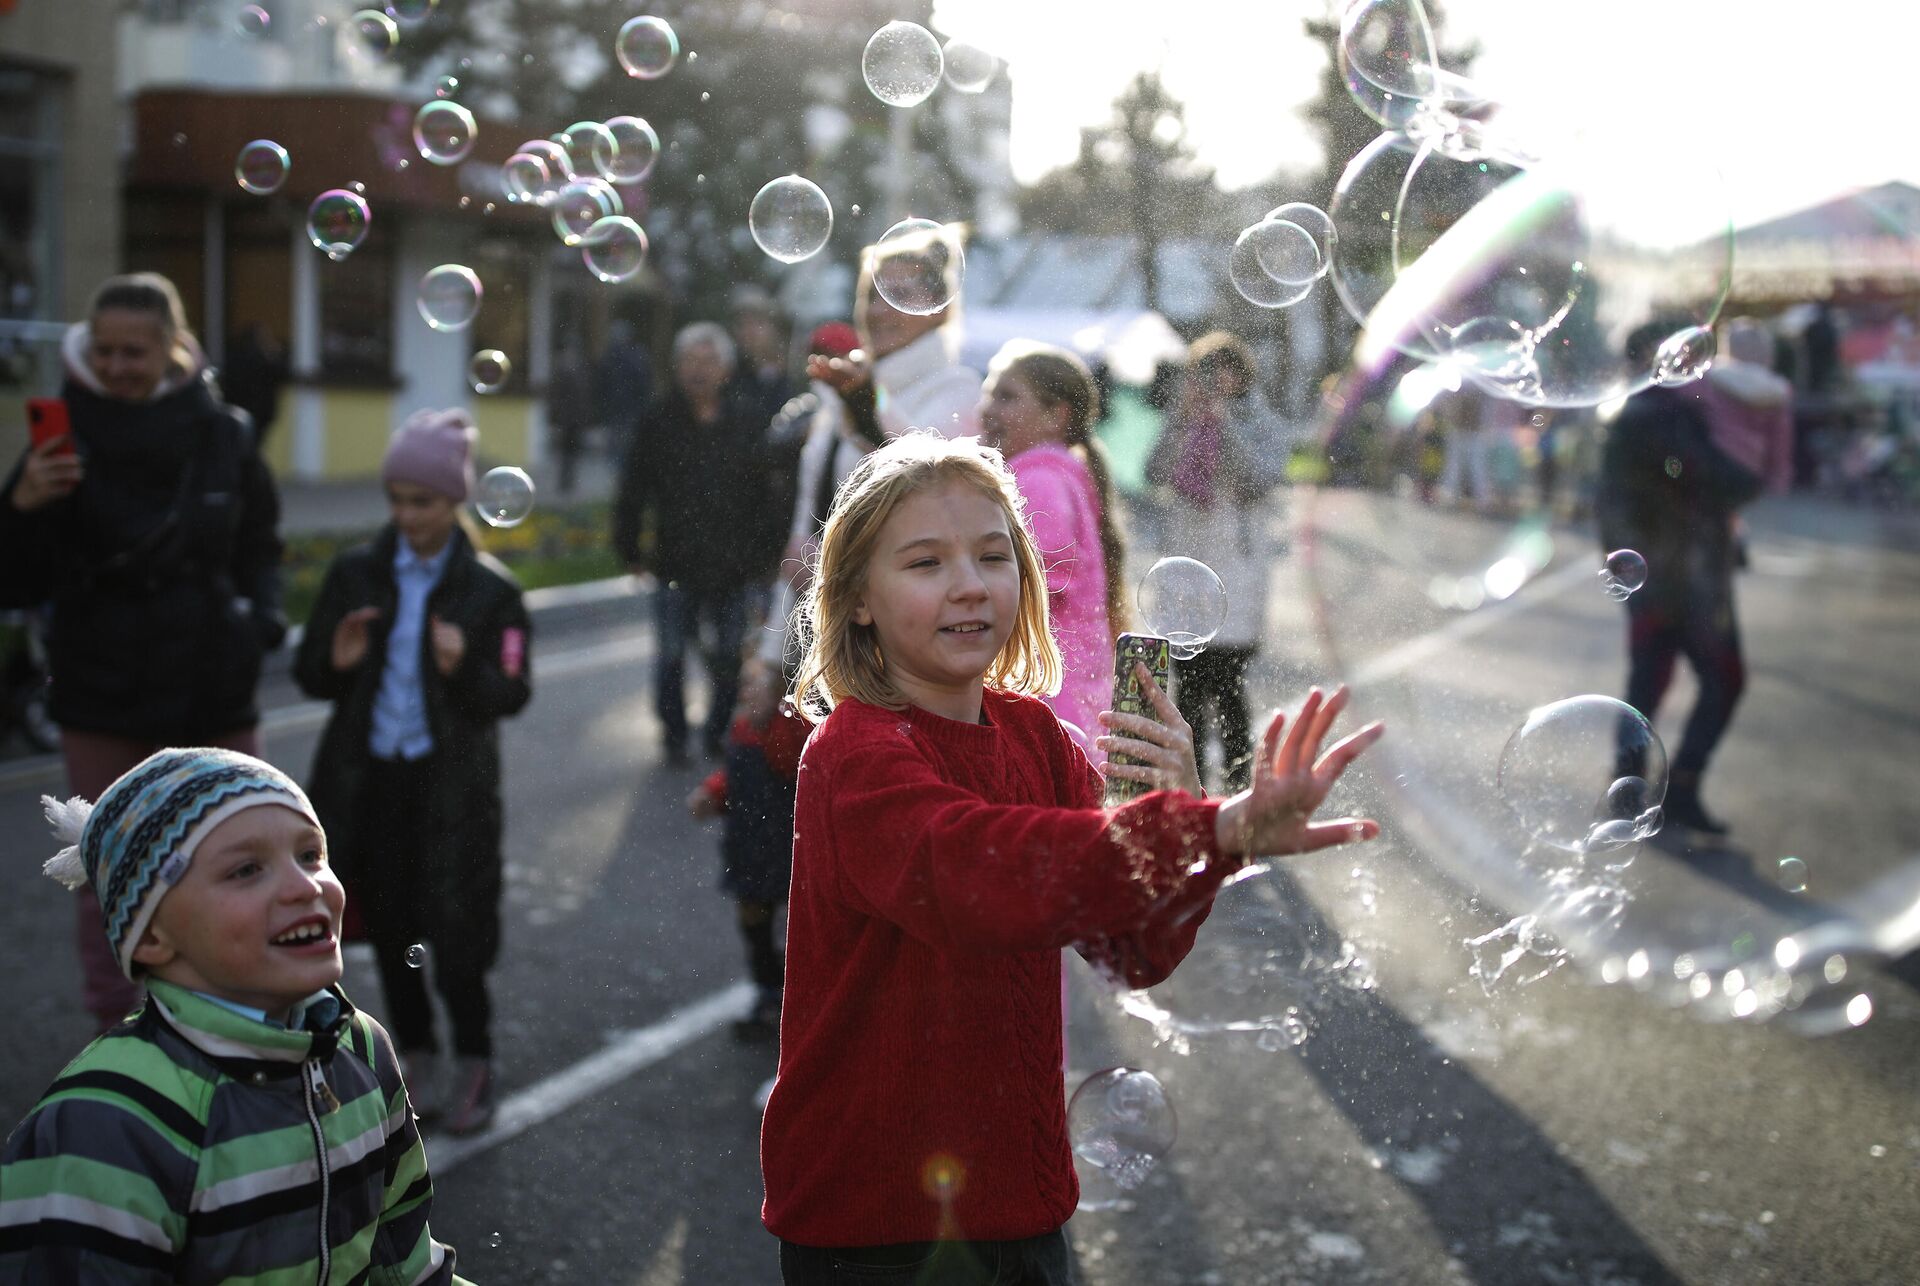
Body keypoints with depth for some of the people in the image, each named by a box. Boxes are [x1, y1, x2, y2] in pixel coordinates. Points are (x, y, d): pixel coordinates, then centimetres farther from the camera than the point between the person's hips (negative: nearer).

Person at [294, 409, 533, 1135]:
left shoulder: (490, 589, -4)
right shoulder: (356, 573, 2)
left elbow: (512, 694, -7)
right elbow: (308, 675, 6)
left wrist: (463, 669, -27)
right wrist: (336, 663, -17)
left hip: (451, 782, -3)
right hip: (369, 776, 3)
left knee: (456, 930, -4)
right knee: (391, 924, 10)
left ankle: (473, 1061, 16)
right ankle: (417, 1053, 28)